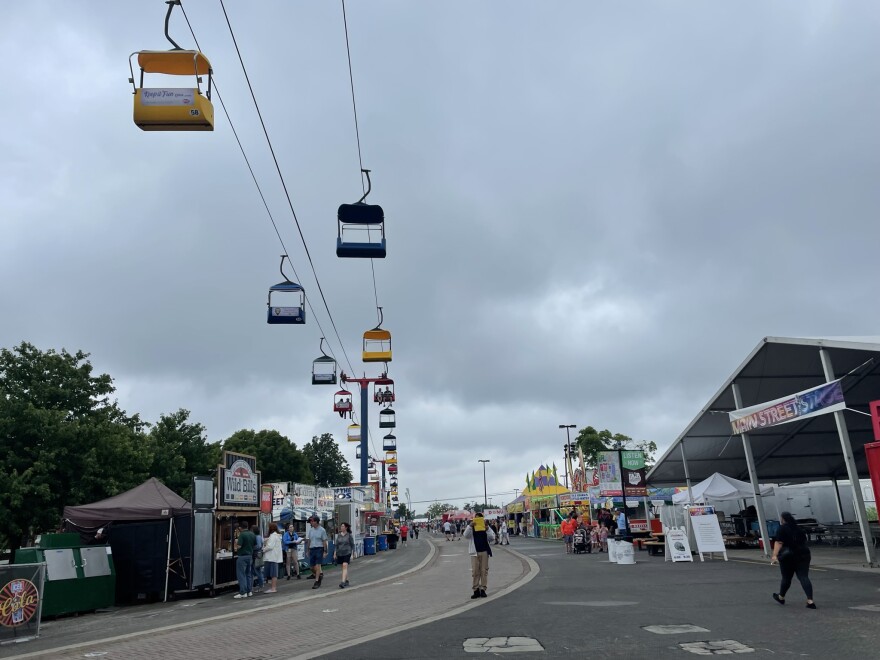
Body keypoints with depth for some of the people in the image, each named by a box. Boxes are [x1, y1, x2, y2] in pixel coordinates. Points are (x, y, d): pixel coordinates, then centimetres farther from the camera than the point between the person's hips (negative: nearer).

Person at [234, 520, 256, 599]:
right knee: (249, 574, 15)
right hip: (250, 555, 7)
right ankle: (249, 591, 17)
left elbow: (239, 546, -20)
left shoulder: (242, 534, -16)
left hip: (242, 556, -7)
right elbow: (255, 544, 13)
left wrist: (236, 543, 0)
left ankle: (243, 593, -3)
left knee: (241, 575, -2)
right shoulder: (252, 534, 6)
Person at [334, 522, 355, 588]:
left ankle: (343, 582, -23)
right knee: (344, 567, 13)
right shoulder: (338, 535, 7)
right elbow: (336, 545, 11)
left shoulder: (349, 535, -4)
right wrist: (335, 553, 6)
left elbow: (352, 545, -2)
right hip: (340, 553, 5)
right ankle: (347, 581, 28)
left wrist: (352, 554, -6)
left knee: (345, 566, -17)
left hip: (347, 553, -5)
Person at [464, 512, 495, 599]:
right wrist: (470, 526, -21)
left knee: (484, 571, 1)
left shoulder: (486, 527, 7)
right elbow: (466, 535, -10)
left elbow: (492, 538, 0)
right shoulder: (471, 528, 6)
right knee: (475, 571, -2)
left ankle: (483, 589, 7)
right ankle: (476, 590, 2)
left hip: (484, 551, 1)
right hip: (475, 552, -1)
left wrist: (487, 529, -14)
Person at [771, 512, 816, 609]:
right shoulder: (799, 528, 12)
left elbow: (779, 543, -17)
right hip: (803, 554, 5)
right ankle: (810, 601, -14)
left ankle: (781, 597, 28)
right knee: (804, 577, -2)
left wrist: (775, 555, -22)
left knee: (786, 578, 9)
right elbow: (804, 540, 21)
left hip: (788, 557, -5)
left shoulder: (782, 529, -7)